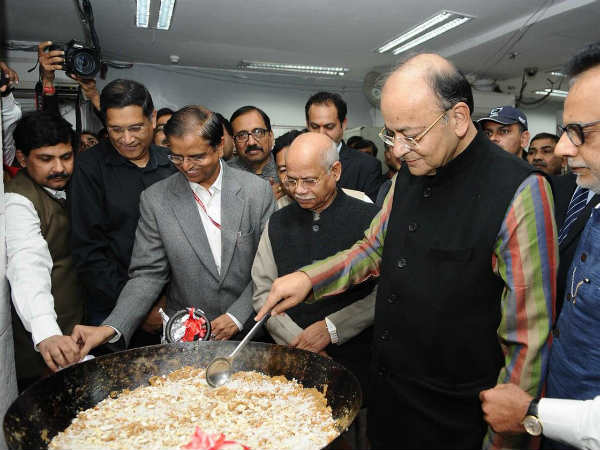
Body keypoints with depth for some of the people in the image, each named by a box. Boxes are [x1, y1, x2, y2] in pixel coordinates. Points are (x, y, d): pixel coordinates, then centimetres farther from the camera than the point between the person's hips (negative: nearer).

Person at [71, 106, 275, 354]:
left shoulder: (258, 190, -4)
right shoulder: (155, 199, -3)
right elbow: (148, 275, -2)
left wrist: (237, 316, -8)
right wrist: (110, 329, -14)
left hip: (248, 330, -1)